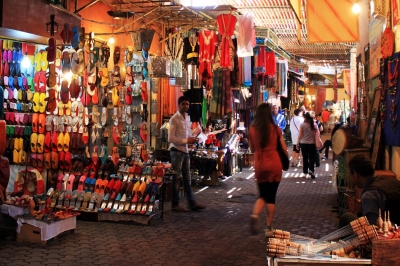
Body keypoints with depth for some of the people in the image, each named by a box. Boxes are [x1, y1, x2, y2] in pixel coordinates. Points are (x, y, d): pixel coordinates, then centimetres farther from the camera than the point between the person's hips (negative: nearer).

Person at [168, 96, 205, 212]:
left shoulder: (187, 118, 12)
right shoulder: (174, 119, -13)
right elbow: (171, 138, -18)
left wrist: (193, 139, 2)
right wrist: (187, 141, -19)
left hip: (185, 150, 8)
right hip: (176, 151, -8)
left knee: (187, 178, 11)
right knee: (177, 178, -1)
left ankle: (192, 203, 16)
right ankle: (175, 205, 8)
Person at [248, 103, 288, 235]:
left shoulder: (252, 130, -1)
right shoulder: (275, 129, -5)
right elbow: (284, 148, 2)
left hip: (259, 166, 2)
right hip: (274, 165, -1)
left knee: (262, 195, 15)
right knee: (271, 196, 8)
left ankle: (255, 215, -13)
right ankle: (269, 227, 10)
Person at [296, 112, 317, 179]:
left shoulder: (302, 125, -5)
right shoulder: (314, 125, -1)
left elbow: (300, 135, -3)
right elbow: (315, 135, 0)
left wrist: (298, 142, 6)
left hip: (303, 143, 0)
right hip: (312, 143, 0)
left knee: (305, 158, 9)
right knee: (311, 158, 4)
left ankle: (305, 172, 14)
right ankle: (311, 170, -16)